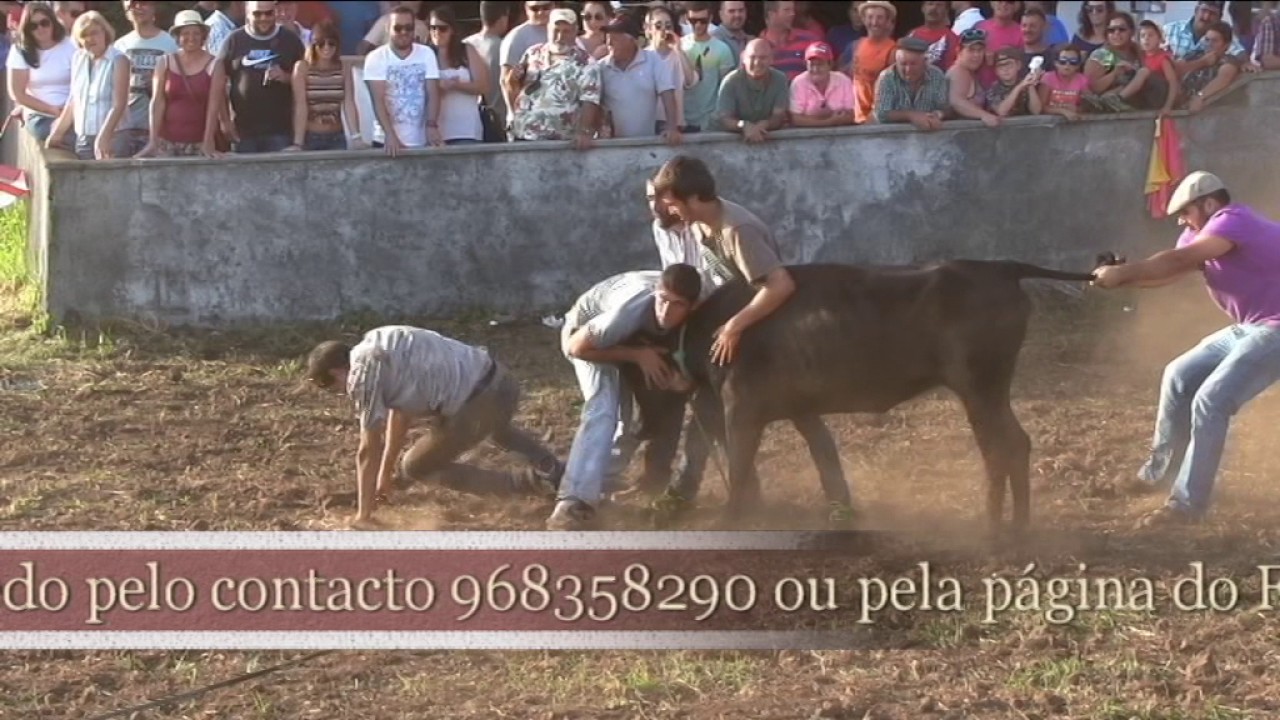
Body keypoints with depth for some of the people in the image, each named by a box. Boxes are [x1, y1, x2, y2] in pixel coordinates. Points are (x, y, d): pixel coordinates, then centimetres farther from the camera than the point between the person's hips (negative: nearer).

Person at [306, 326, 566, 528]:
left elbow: (368, 451, -3)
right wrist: (385, 476, 38)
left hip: (478, 404, -9)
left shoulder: (362, 372, -6)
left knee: (415, 467, 13)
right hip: (501, 380, 10)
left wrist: (363, 516, 6)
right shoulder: (381, 346, 21)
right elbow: (399, 411, 31)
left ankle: (530, 483, 4)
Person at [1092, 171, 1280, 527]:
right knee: (1180, 376, 15)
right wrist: (1122, 277, -14)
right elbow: (1169, 271, 3)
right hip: (1248, 328, 11)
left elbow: (1178, 261, -29)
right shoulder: (1203, 235, 13)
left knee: (1209, 402, -18)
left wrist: (1123, 273, -25)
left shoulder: (1233, 221, -18)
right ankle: (1160, 469, 28)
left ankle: (1187, 505, -13)